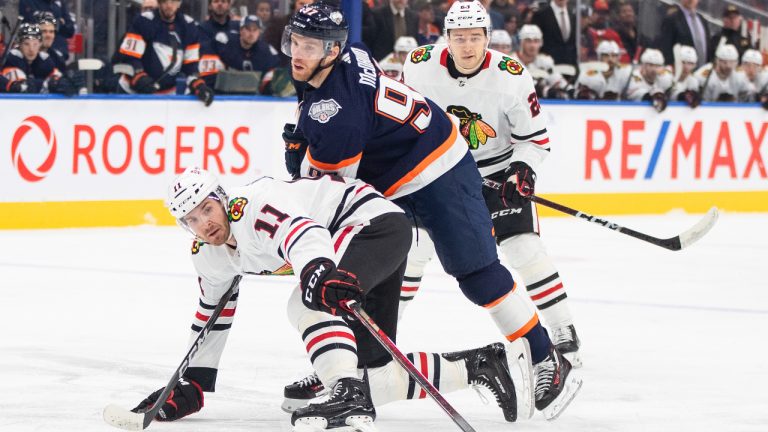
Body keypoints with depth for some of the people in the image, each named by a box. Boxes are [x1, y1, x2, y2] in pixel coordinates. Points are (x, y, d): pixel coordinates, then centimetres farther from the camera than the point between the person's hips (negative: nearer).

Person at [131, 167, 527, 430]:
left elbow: (302, 231, -45)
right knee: (373, 373, 2)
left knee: (309, 301, -34)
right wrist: (191, 386, 18)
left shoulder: (254, 205, -25)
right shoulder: (208, 256, 5)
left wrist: (319, 272, -65)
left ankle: (348, 396, -40)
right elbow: (212, 315, 19)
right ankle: (479, 365, 12)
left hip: (375, 222, -10)